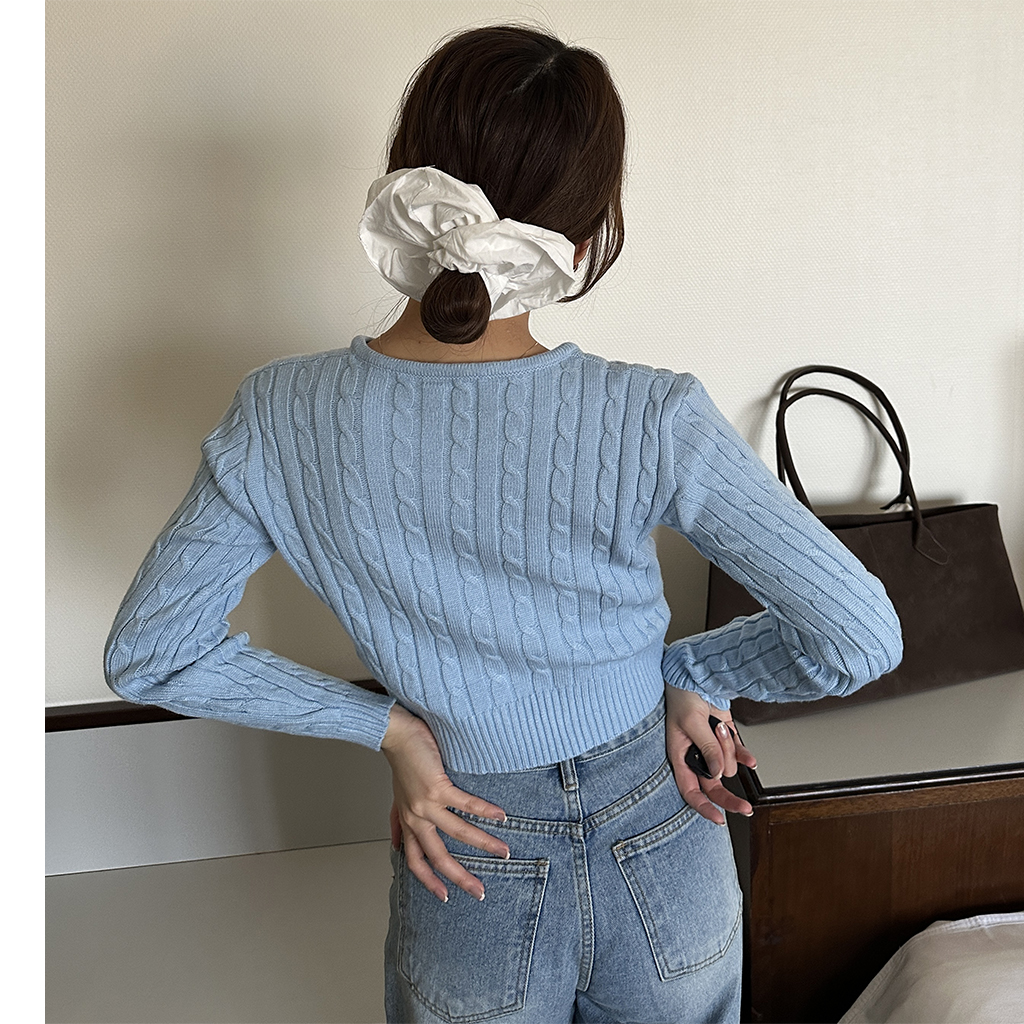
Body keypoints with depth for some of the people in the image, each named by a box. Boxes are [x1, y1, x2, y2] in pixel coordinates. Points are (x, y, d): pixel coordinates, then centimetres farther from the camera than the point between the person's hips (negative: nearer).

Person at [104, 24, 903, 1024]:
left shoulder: (281, 419, -19)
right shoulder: (650, 420, -26)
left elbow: (148, 654, -8)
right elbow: (861, 637, -19)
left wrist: (386, 724, -7)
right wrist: (686, 670, -4)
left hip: (472, 876, 1)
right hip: (660, 864, 0)